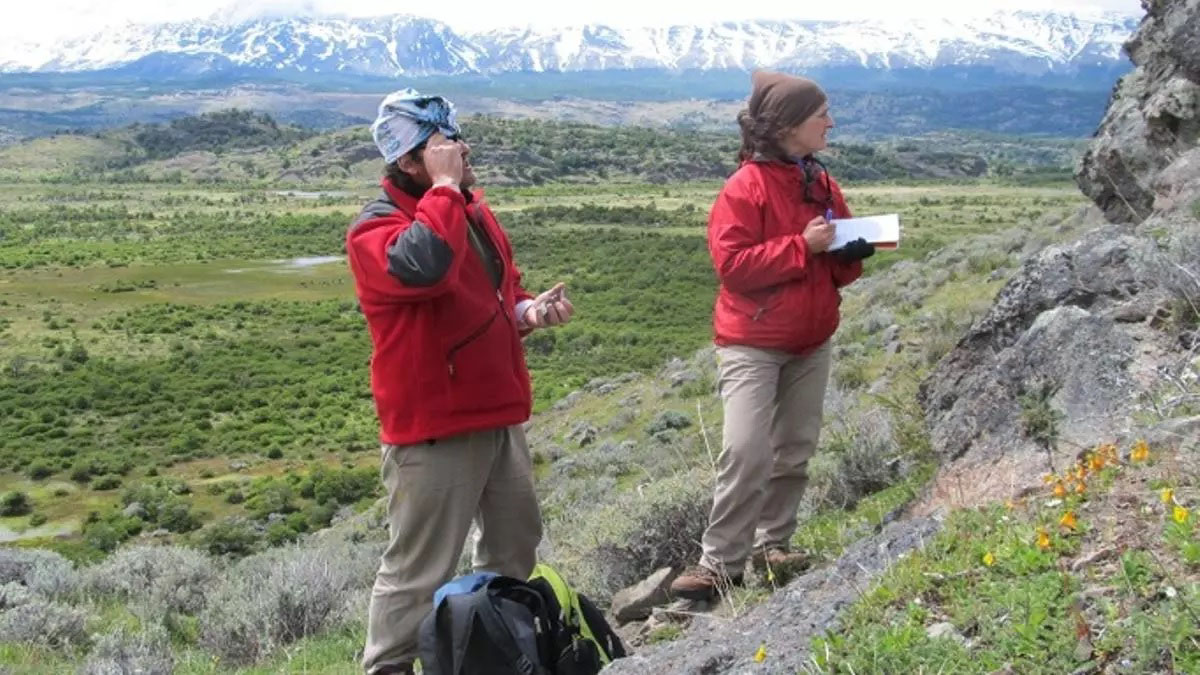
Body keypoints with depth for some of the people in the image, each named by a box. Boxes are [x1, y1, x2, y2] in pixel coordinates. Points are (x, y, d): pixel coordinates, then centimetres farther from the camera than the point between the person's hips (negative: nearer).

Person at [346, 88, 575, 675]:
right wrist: (444, 185, -28)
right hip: (435, 428, -9)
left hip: (498, 416, 9)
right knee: (421, 567, -2)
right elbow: (423, 267, -40)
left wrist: (526, 310, 0)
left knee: (516, 543, 22)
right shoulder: (376, 229, -17)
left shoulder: (473, 210, 9)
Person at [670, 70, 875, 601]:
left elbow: (837, 267, 18)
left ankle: (771, 545, 22)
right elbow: (732, 263, -20)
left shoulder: (823, 186, 9)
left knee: (795, 450, 9)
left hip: (811, 344, 7)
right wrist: (802, 246, -22)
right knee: (747, 452, -14)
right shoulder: (746, 187, -13)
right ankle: (719, 562, -5)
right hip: (753, 344, -7)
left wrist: (853, 252, -5)